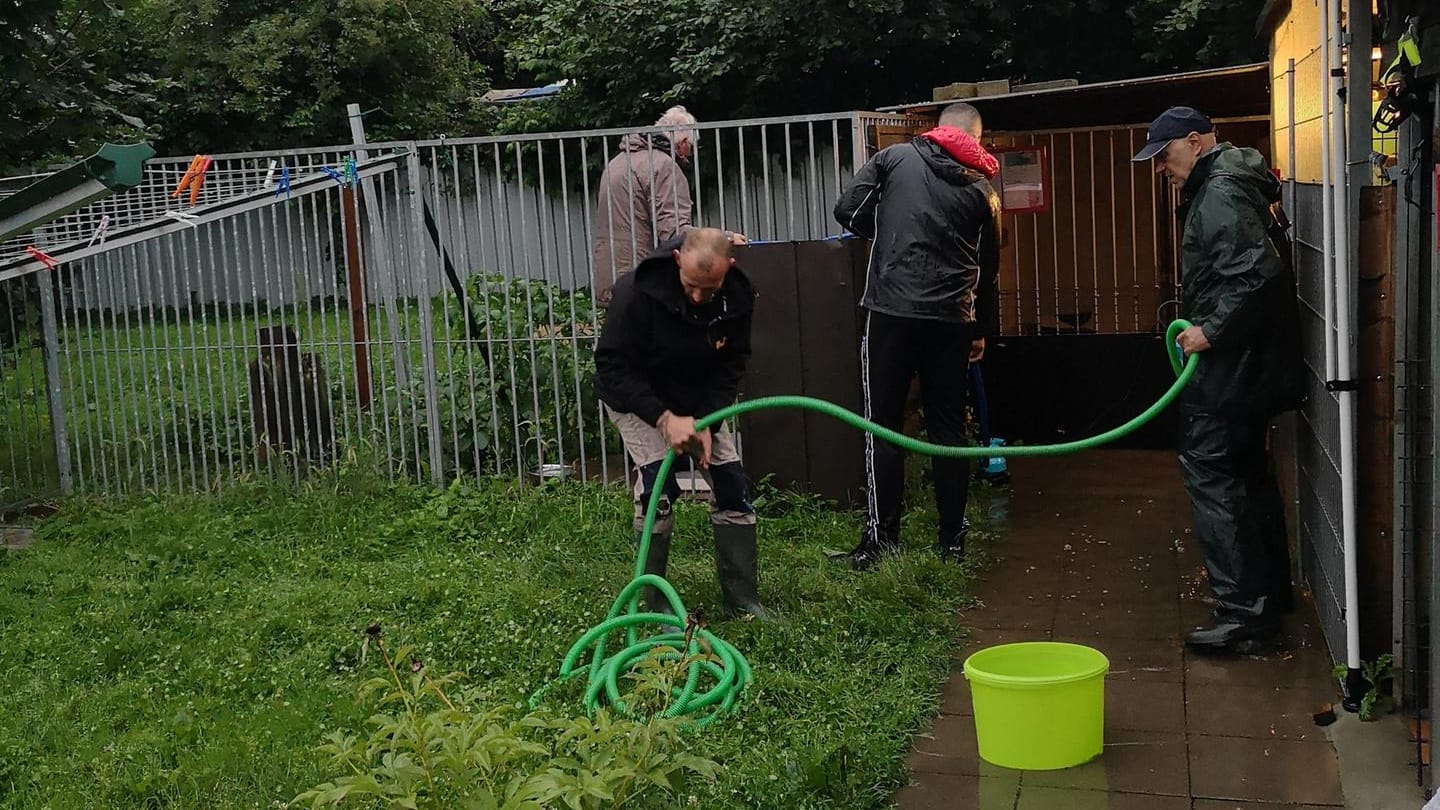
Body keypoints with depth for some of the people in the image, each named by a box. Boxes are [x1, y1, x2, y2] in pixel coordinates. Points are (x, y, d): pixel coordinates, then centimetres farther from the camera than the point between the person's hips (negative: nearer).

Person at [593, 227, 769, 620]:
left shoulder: (738, 296, -19)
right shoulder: (638, 291, -33)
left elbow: (731, 365, -9)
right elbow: (612, 365, -27)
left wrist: (706, 422, -22)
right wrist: (664, 418, -34)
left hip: (700, 398, 4)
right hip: (635, 396, -4)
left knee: (732, 483, -5)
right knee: (658, 485, -20)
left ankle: (742, 598, 6)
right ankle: (655, 603, -6)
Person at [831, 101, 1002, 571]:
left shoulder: (895, 157, 5)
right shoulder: (981, 188, 10)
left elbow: (848, 211, -1)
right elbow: (987, 268, 15)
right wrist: (984, 330, 26)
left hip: (891, 310, -2)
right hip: (952, 318, 2)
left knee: (883, 424, 4)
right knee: (948, 427, 11)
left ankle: (881, 537, 3)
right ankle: (952, 538, 15)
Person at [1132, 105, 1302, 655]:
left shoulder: (1221, 194, -16)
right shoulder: (1219, 188, 17)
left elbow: (1257, 271, -28)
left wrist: (1211, 330, -24)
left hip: (1229, 368, -11)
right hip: (1242, 366, 11)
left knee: (1211, 479, -9)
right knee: (1248, 476, 19)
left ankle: (1242, 617, -7)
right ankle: (1270, 596, 30)